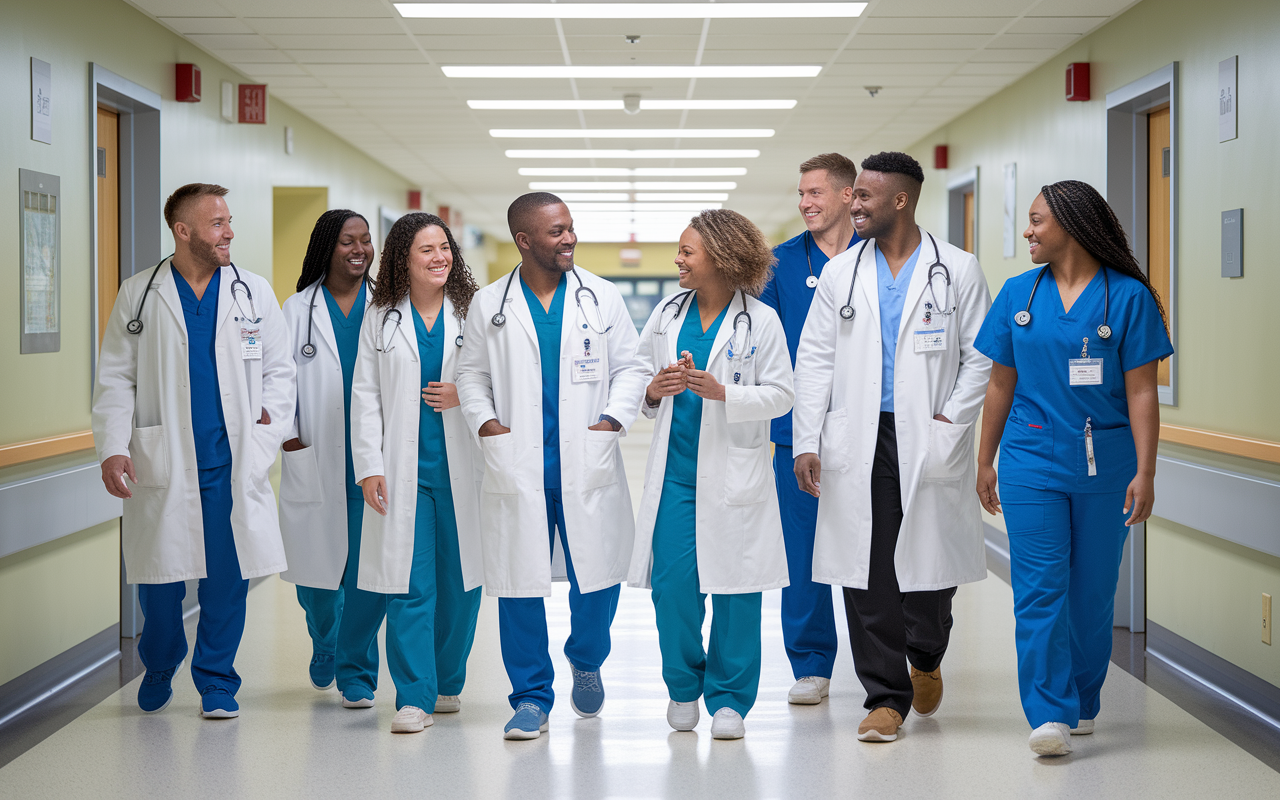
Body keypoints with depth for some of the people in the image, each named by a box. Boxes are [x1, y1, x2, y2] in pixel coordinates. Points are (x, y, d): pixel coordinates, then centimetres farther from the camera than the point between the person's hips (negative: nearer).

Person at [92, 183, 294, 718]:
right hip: (163, 465, -1)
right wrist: (112, 448, -7)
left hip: (235, 464, 1)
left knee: (228, 580, 2)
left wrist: (270, 427, -1)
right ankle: (159, 668, 30)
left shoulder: (255, 293, 8)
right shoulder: (138, 296, 4)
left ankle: (216, 681, 18)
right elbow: (115, 379, 3)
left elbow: (279, 369, 13)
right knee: (159, 580, 5)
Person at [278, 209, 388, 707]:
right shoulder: (298, 309, 7)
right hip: (316, 462, 1)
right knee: (316, 569, 7)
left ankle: (355, 671, 7)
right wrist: (289, 436, -6)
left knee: (371, 570, -6)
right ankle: (324, 651, 35)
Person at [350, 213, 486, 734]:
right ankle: (414, 697, -3)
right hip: (404, 471, -1)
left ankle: (448, 683, 25)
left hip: (461, 470, 1)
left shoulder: (474, 313, 5)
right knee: (409, 584, -5)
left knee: (460, 582, 8)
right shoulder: (381, 319, 6)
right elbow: (365, 396, 5)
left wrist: (464, 396, -11)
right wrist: (369, 467, -3)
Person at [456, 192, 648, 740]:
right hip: (517, 466, 0)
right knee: (519, 583, 1)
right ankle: (531, 696, 14)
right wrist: (484, 421, -4)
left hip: (586, 464, 0)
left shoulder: (602, 298, 6)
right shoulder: (489, 305, 6)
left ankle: (585, 662, 32)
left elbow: (629, 368, 9)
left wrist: (613, 418, -6)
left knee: (598, 577, 3)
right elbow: (472, 373, 12)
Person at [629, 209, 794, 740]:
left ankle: (729, 699, 15)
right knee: (672, 582, -2)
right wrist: (652, 391, -7)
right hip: (675, 471, 3)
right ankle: (684, 686, 20)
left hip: (732, 473, -3)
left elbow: (780, 394, -5)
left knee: (734, 587, 2)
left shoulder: (761, 321, -3)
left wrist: (720, 392, -19)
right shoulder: (666, 314, 10)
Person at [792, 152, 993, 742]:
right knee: (867, 572, -1)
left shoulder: (957, 271, 3)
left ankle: (925, 657, 32)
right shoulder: (840, 273, 9)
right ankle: (886, 695, 8)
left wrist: (949, 420, -9)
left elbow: (981, 356, 3)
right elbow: (814, 360, 7)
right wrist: (806, 442, -1)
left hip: (929, 444, -2)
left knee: (931, 562, 3)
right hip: (858, 445, 2)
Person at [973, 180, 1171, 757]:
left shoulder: (1128, 296, -3)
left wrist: (1144, 472, -11)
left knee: (1092, 590, 7)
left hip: (1103, 465, -1)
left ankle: (1082, 703, 24)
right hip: (1031, 462, 2)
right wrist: (985, 461, 11)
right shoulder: (1018, 294, 7)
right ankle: (1050, 716, -10)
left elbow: (1141, 392, -5)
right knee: (1039, 589, -8)